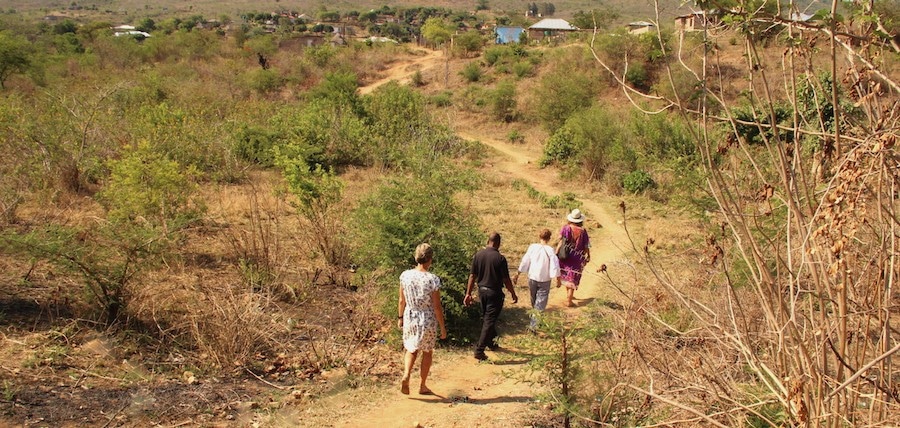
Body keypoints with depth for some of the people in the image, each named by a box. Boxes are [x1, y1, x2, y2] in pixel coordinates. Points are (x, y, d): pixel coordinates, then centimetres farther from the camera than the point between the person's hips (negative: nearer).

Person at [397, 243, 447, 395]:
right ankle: (422, 386, 26)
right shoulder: (433, 279, -19)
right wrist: (442, 327, -4)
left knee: (411, 349, 22)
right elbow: (437, 306, -14)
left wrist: (400, 317, 18)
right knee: (427, 352, 17)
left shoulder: (405, 275, -8)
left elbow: (402, 300, 3)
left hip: (410, 318, 3)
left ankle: (406, 375, -2)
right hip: (428, 320, -3)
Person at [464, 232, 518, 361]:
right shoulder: (500, 258, -17)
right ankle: (479, 350, -3)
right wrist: (513, 294, 2)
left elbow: (472, 276, 0)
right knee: (489, 321, 0)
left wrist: (468, 293, 6)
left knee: (486, 318, 21)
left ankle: (491, 343, 38)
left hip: (482, 291, 5)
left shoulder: (478, 255, -3)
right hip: (494, 293, -5)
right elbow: (506, 279, -12)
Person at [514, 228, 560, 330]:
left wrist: (517, 275, 4)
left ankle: (535, 317, 42)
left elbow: (524, 262, -4)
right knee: (541, 303, 4)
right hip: (544, 280, -3)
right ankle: (534, 324, -5)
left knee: (534, 300, 22)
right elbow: (555, 266, -14)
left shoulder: (532, 247, -7)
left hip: (532, 278, 3)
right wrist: (558, 280, -2)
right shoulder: (550, 250, -15)